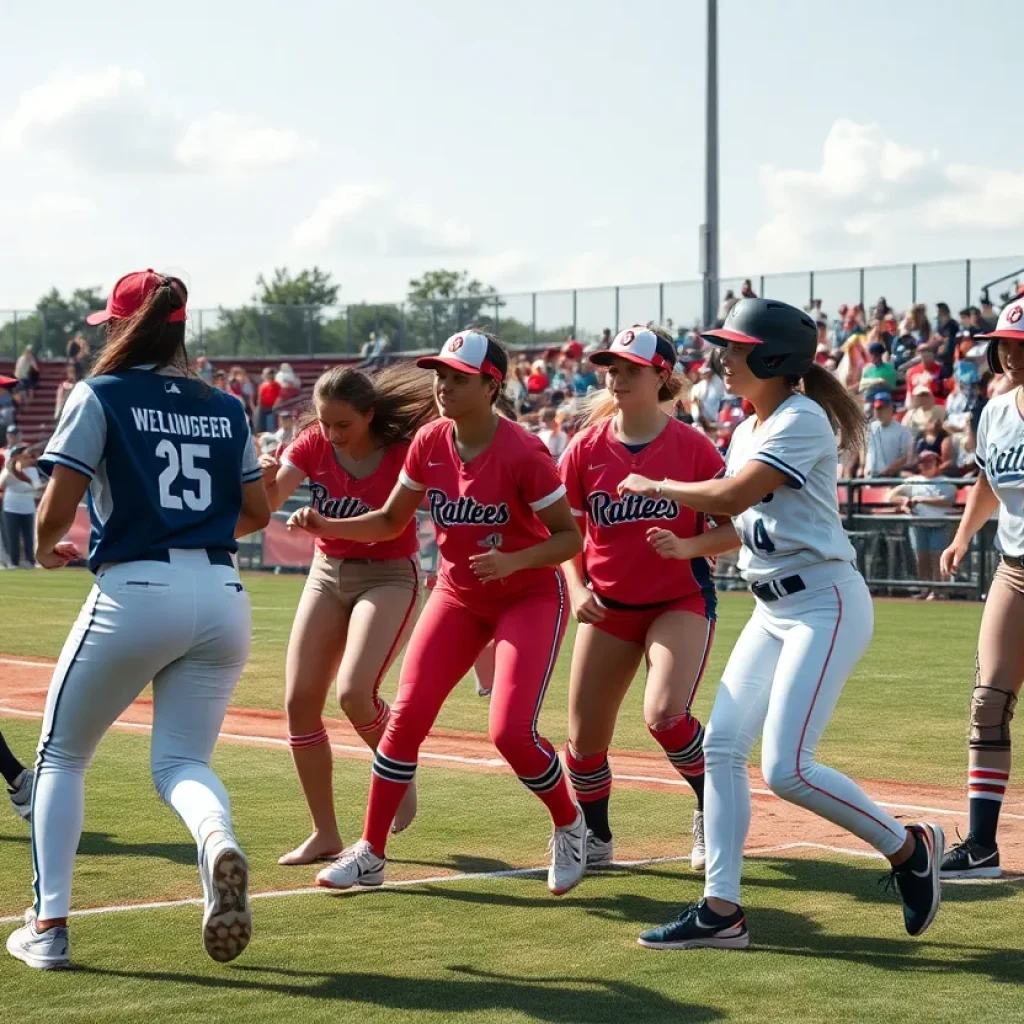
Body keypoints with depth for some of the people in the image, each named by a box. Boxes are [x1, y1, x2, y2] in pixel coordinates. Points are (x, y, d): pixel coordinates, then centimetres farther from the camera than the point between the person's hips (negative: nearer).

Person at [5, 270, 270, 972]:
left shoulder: (102, 396, -1)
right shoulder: (226, 409, 12)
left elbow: (59, 506, -7)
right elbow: (258, 511, 15)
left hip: (134, 594, -4)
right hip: (222, 596, 4)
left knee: (61, 754, 14)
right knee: (181, 759, 12)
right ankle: (219, 840, -24)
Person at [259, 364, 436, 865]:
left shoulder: (404, 451, -17)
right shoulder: (314, 443, -7)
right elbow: (268, 503, -17)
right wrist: (267, 479, -38)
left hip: (388, 578, -5)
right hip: (327, 574, 5)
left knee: (354, 693, -24)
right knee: (300, 702, 0)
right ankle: (325, 834, 11)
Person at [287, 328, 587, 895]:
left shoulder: (522, 453, -23)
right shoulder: (429, 443, -7)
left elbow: (570, 537, -16)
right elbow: (390, 520, 4)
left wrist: (514, 560, -33)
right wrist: (327, 526, -11)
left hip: (530, 597, -5)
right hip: (457, 594, 5)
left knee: (511, 731, -17)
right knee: (406, 715, -5)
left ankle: (570, 824, 12)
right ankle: (369, 854, 6)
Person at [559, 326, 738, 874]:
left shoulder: (692, 446, -9)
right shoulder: (586, 447, -2)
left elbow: (735, 529, -6)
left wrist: (688, 546, -24)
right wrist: (576, 588, -9)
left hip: (681, 600, -3)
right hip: (608, 604, 4)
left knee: (664, 715, -24)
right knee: (585, 737, 3)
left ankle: (713, 808, 3)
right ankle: (594, 839, 26)